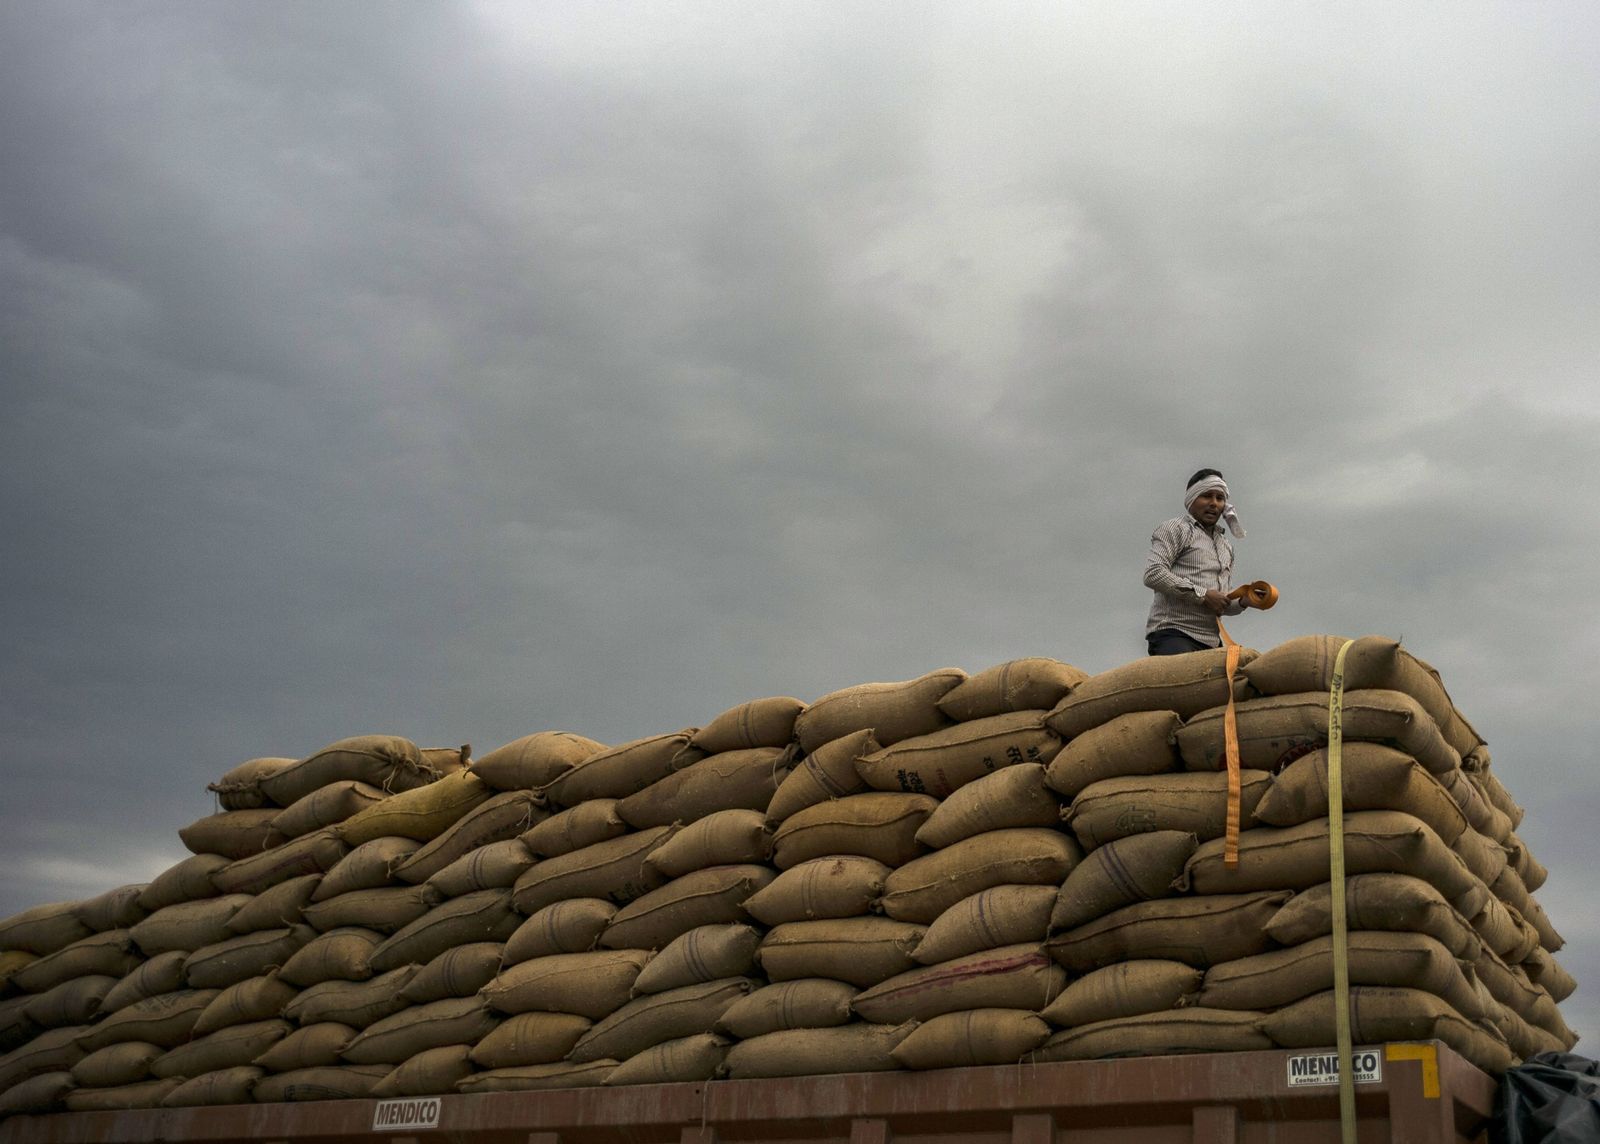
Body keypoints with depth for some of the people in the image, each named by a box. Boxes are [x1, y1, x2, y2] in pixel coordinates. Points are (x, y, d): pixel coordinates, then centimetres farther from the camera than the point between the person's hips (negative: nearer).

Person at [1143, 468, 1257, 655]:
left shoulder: (1226, 545, 27)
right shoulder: (1175, 529, 4)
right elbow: (1153, 574, -12)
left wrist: (1242, 602, 7)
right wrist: (1203, 595, -12)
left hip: (1211, 639, 8)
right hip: (1173, 633, -8)